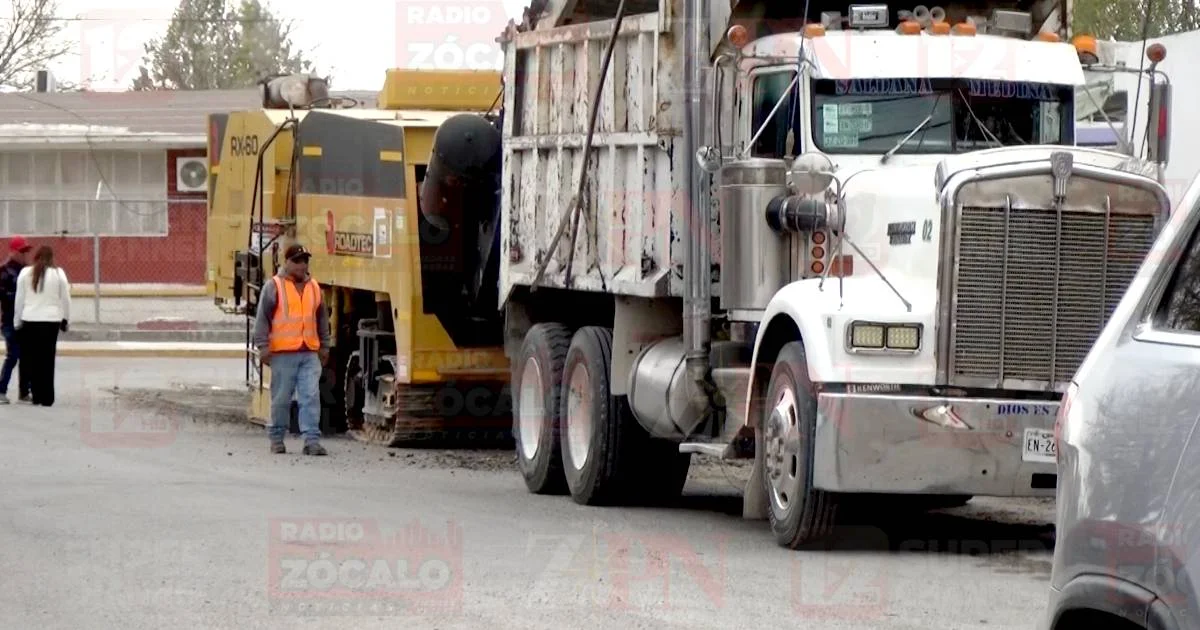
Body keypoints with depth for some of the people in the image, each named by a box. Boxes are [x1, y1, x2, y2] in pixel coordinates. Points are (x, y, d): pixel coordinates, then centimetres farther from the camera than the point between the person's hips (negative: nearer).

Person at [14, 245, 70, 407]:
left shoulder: (25, 273, 0)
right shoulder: (58, 273, -1)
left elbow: (19, 299, 3)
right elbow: (65, 298, 4)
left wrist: (17, 321, 11)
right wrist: (65, 318, 16)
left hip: (30, 320, 0)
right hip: (51, 320, 0)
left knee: (32, 359, 8)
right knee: (48, 359, 3)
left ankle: (36, 395, 8)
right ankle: (47, 398, 3)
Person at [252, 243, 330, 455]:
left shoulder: (314, 287, 15)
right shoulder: (274, 286, -1)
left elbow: (322, 318, 23)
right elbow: (262, 318, -3)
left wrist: (324, 346, 21)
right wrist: (263, 346, -9)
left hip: (310, 353, 4)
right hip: (283, 352, -4)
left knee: (311, 396, -6)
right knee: (281, 398, 3)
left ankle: (312, 440, -8)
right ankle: (276, 439, 15)